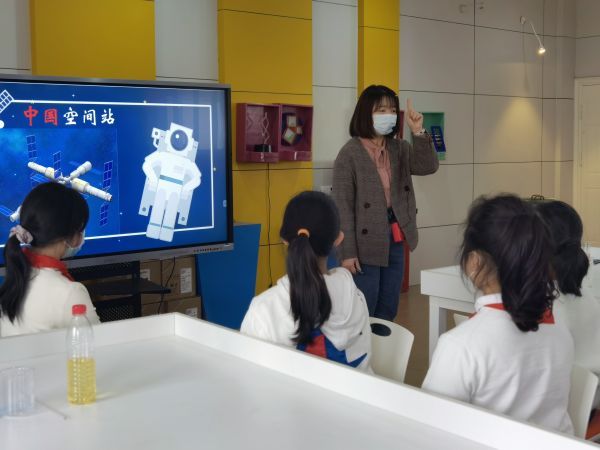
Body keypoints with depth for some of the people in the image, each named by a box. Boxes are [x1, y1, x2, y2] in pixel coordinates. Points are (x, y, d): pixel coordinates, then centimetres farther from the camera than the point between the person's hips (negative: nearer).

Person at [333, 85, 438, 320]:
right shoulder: (349, 154, -11)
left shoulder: (400, 149, 8)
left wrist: (418, 132, -16)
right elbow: (343, 206, -13)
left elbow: (428, 167, -6)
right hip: (365, 244, -6)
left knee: (388, 312, 15)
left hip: (395, 241, 6)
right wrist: (347, 252, -17)